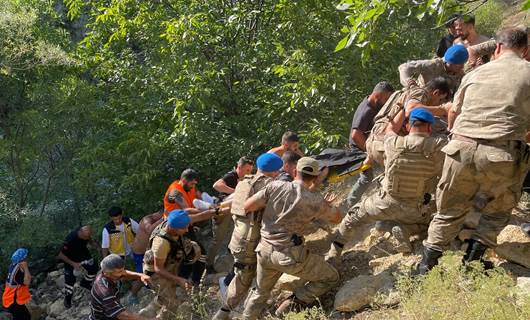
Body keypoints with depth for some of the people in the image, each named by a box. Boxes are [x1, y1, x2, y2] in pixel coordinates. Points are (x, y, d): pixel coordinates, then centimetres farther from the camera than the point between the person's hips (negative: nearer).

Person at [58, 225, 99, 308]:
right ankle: (67, 299, 25)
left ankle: (85, 283, 33)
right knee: (70, 279, 1)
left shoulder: (87, 234, -25)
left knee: (93, 268, 2)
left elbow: (89, 240, 1)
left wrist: (95, 245, -19)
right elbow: (60, 255, -29)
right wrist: (73, 264, -33)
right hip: (71, 259, -5)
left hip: (83, 253, 5)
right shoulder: (70, 239, -40)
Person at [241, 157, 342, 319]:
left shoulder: (276, 186, -6)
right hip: (290, 255, -5)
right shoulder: (316, 201, -9)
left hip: (264, 250, 5)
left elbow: (247, 206, -5)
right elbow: (337, 218, 8)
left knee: (260, 292, 29)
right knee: (331, 278, 12)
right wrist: (326, 205, 26)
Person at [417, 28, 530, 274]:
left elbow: (453, 112, 25)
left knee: (449, 212, 19)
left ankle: (426, 267, 20)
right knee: (498, 211, 23)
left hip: (461, 149, 3)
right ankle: (471, 262, 16)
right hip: (502, 156, -3)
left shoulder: (477, 73, 16)